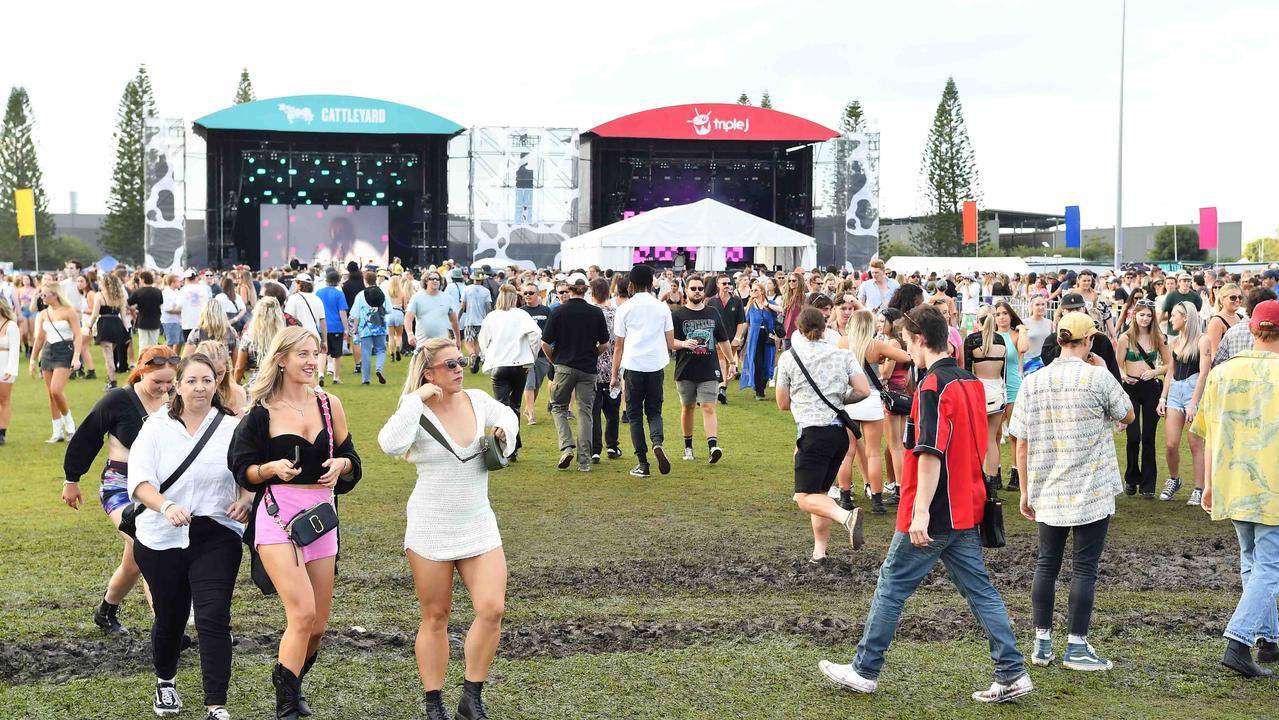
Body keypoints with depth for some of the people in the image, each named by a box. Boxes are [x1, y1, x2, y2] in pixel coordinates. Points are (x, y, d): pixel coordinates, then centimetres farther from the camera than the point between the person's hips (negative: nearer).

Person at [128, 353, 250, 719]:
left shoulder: (233, 428, 0)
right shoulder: (157, 427, -1)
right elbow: (139, 481, -11)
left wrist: (245, 499, -13)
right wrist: (167, 506, -30)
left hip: (216, 537, -1)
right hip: (161, 539, 1)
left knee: (213, 618, -12)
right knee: (170, 617, 15)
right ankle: (165, 681, 44)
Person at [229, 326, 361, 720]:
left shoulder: (329, 405, 6)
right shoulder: (262, 412, -3)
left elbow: (351, 458, 14)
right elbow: (242, 469, 1)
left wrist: (340, 465, -8)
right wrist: (273, 469, -17)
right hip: (277, 516, -4)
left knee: (318, 623, 9)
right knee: (302, 612, -19)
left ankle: (293, 686, 37)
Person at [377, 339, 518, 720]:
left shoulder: (478, 400, 2)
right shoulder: (418, 414, -12)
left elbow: (507, 416, 25)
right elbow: (390, 443, -34)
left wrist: (504, 434, 3)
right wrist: (417, 398, -27)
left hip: (478, 527, 4)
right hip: (431, 531, -4)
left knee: (492, 609, -10)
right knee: (435, 618, 7)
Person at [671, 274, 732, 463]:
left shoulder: (714, 313, 10)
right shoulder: (677, 315, 0)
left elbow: (723, 340, 18)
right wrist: (684, 344, -24)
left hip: (709, 371, 0)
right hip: (686, 370, 0)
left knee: (708, 407, -11)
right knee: (687, 407, 12)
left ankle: (713, 446, -23)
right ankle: (688, 446, 25)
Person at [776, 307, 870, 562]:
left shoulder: (789, 357, -2)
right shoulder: (843, 355, 5)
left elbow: (783, 403, 4)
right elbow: (863, 391, -2)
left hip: (813, 432, -5)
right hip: (840, 431, 5)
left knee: (805, 498, -6)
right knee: (820, 492, 15)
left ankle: (846, 516, -31)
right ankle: (819, 551, 11)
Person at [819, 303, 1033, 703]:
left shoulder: (932, 387, -18)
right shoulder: (972, 382, 9)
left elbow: (931, 453, -24)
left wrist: (921, 512, -25)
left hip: (936, 513, -8)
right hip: (966, 509, 8)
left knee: (891, 586, 5)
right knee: (979, 590, 10)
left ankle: (865, 670, 15)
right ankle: (1012, 673, 8)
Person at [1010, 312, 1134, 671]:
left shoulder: (1033, 382, 0)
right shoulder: (1099, 378, -11)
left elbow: (1021, 443, 2)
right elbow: (1127, 416, 7)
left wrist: (1026, 490, 10)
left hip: (1048, 492, 4)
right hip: (1092, 491, -3)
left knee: (1046, 564, 13)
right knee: (1084, 567, 3)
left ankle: (1042, 642, 17)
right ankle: (1077, 647, 6)